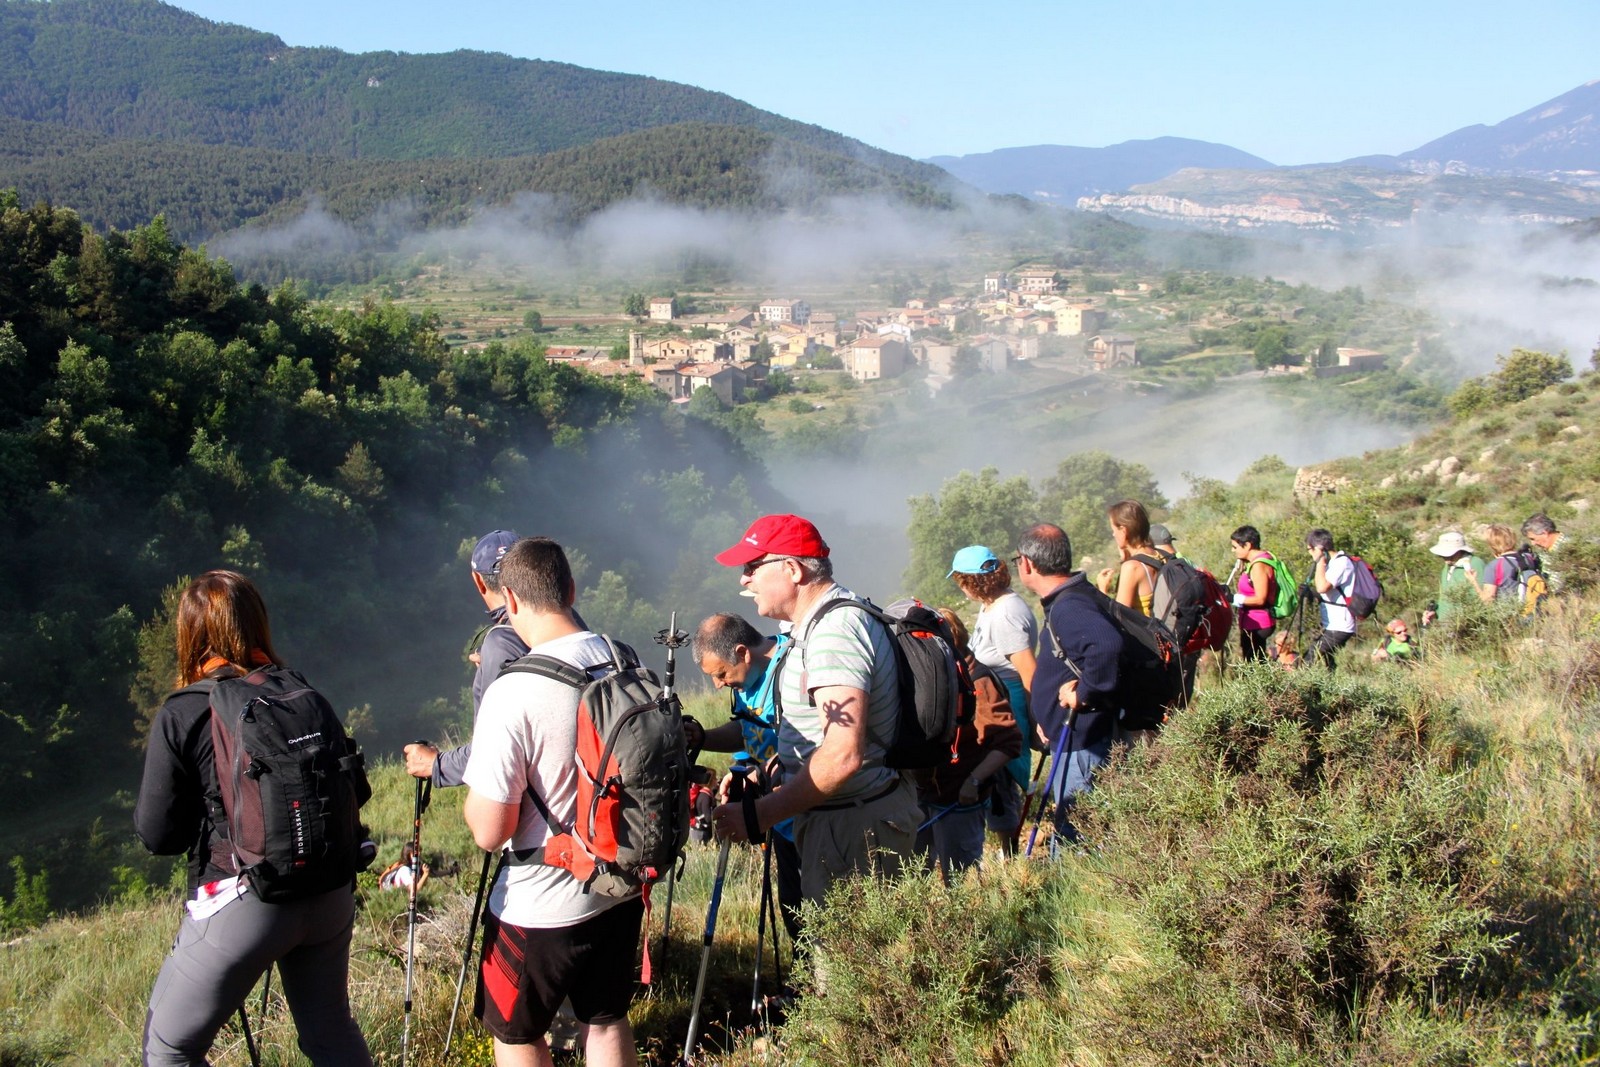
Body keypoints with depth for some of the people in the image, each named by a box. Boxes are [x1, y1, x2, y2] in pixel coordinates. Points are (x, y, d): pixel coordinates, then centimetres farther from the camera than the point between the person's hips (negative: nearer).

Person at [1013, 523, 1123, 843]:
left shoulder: (1069, 606, -23)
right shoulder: (1065, 600, 11)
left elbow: (1106, 645, -42)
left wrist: (1084, 694, -29)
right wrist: (1045, 718, 16)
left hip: (1081, 746, -11)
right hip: (1071, 740, 11)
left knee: (1077, 836, -2)